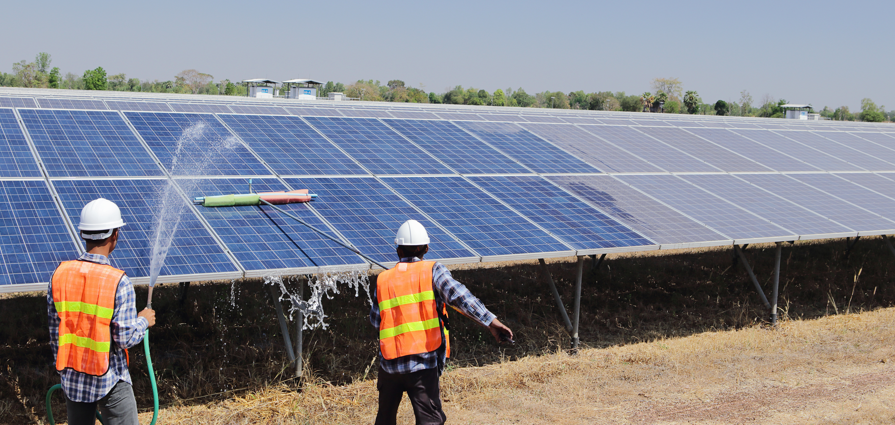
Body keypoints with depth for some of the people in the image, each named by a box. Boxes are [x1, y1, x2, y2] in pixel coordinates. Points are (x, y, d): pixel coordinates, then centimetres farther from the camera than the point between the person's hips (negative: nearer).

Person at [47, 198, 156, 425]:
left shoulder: (60, 274, -4)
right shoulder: (118, 282, -19)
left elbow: (55, 333, 3)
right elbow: (125, 338, -18)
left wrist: (64, 373, 15)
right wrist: (143, 321, 3)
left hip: (73, 380, 5)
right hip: (110, 381, -5)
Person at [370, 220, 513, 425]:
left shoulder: (383, 280, 9)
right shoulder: (432, 270, -1)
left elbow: (375, 320, 15)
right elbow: (457, 295, -17)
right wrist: (491, 321, -23)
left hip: (389, 362, 4)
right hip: (422, 362, -4)